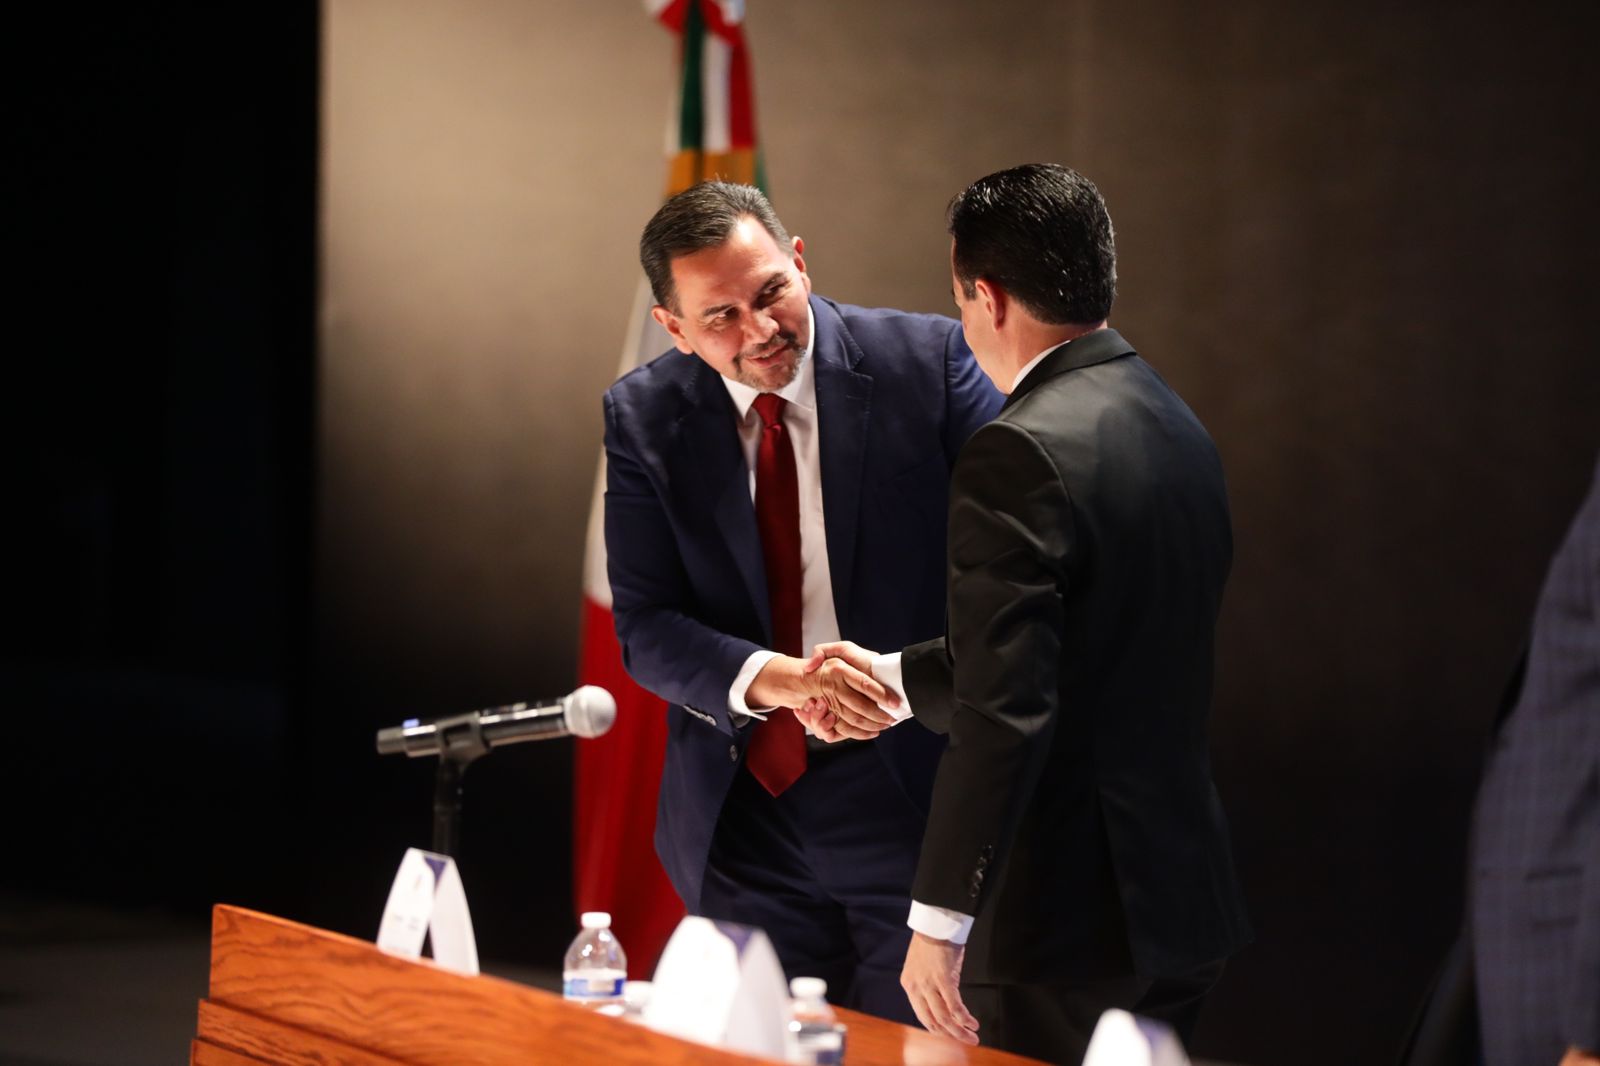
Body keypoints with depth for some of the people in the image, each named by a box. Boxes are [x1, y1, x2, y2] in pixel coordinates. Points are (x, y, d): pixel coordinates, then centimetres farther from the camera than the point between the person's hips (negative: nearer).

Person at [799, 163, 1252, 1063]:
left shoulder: (1021, 454, -17)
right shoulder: (1178, 429, 11)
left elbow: (1006, 709, -23)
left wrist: (940, 918, -20)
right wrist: (899, 681, 27)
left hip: (1069, 927, -9)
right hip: (1183, 907, 9)